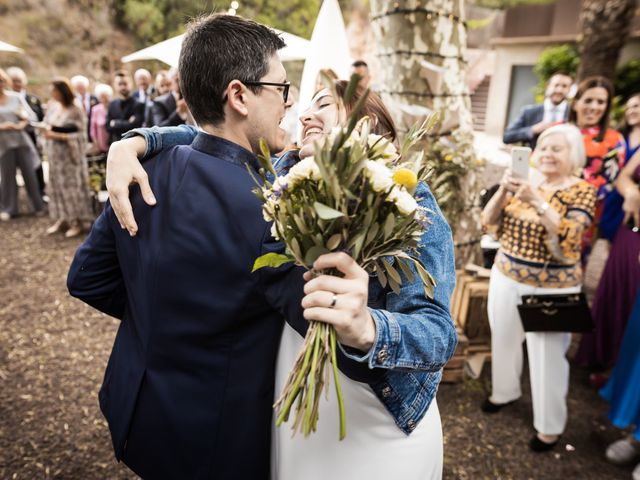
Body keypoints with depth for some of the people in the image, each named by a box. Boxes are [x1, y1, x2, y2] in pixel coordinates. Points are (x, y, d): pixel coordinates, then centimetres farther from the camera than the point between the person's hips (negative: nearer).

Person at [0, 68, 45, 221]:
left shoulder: (16, 97, 4)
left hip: (22, 141, 1)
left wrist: (22, 124, -13)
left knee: (29, 173, 5)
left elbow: (31, 116, 5)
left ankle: (38, 206, 15)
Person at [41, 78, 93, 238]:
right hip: (54, 152, 6)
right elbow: (48, 124, 15)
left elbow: (80, 134, -14)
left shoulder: (76, 110, -12)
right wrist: (46, 131, -5)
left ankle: (78, 221, 10)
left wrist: (58, 136, -20)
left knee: (72, 185, 0)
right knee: (57, 185, 10)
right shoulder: (52, 106, 5)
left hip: (70, 153, -6)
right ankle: (62, 219, 20)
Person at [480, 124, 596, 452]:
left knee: (547, 354, 4)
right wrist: (504, 190, -18)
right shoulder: (526, 183, 3)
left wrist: (538, 201, -31)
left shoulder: (582, 191, -9)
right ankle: (504, 392, 44)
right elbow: (489, 222, -2)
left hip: (551, 288, -4)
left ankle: (550, 425, 25)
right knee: (504, 340, 19)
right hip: (506, 278, 5)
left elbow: (570, 238, -24)